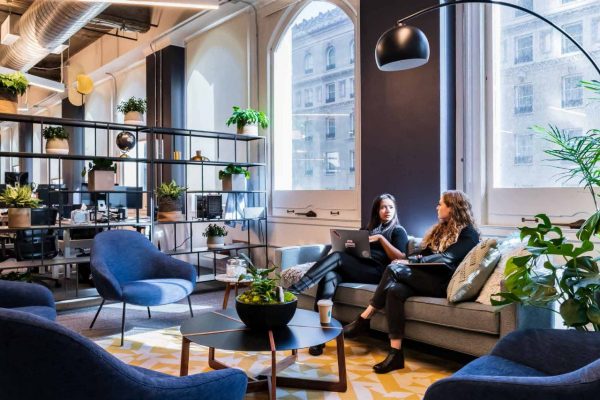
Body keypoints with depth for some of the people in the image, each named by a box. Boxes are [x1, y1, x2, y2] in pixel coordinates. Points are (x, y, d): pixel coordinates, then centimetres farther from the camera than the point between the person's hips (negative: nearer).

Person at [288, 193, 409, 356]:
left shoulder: (398, 231, 14)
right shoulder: (368, 229, 29)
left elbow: (400, 258, -1)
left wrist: (381, 238, -8)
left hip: (378, 272, -5)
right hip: (356, 269, 5)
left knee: (337, 256, -28)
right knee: (329, 276, -30)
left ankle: (292, 290, -34)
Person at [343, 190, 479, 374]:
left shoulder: (468, 233, -1)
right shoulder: (442, 229, 25)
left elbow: (446, 259, -16)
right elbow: (426, 254, 21)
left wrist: (410, 261, -20)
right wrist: (408, 259, -1)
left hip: (443, 283, -7)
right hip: (426, 278, 7)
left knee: (394, 269, -26)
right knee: (394, 290, -26)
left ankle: (364, 320, -19)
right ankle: (396, 353, -27)